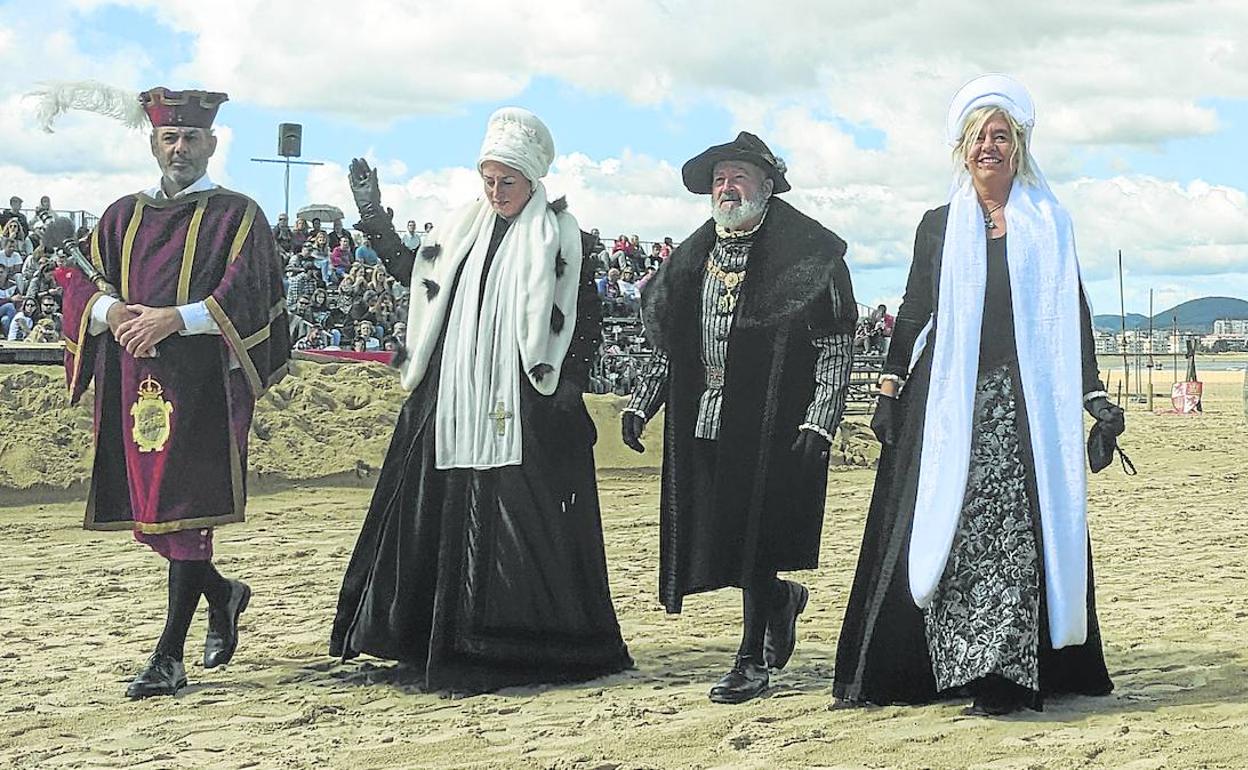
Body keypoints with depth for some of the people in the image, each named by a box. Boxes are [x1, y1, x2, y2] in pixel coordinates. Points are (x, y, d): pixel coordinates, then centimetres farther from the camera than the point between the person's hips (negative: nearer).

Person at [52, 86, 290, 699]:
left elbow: (244, 297, -8)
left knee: (182, 511, -8)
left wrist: (175, 318, -20)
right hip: (132, 380, 5)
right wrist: (111, 311, -11)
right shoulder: (123, 216, 17)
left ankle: (169, 658, -3)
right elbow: (83, 284, 11)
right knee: (146, 512, 8)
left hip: (201, 382, -5)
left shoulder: (237, 216, 3)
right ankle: (221, 593, 34)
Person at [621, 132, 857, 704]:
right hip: (705, 421, 6)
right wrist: (640, 403, 13)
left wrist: (818, 421, -14)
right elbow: (671, 342, 21)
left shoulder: (806, 253, -4)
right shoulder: (695, 255, 15)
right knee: (714, 536, 8)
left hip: (771, 423, -6)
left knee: (752, 538, -4)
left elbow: (836, 345, -7)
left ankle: (753, 663, 9)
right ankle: (782, 599, 36)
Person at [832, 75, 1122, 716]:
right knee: (947, 528, -6)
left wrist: (1092, 393, 5)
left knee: (1019, 530, -9)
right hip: (950, 399, 1)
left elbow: (1072, 312, 12)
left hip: (1028, 399, -1)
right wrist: (891, 388, 4)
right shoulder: (939, 225, 15)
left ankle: (1007, 673, -10)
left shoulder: (1048, 223, 13)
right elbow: (913, 309, 12)